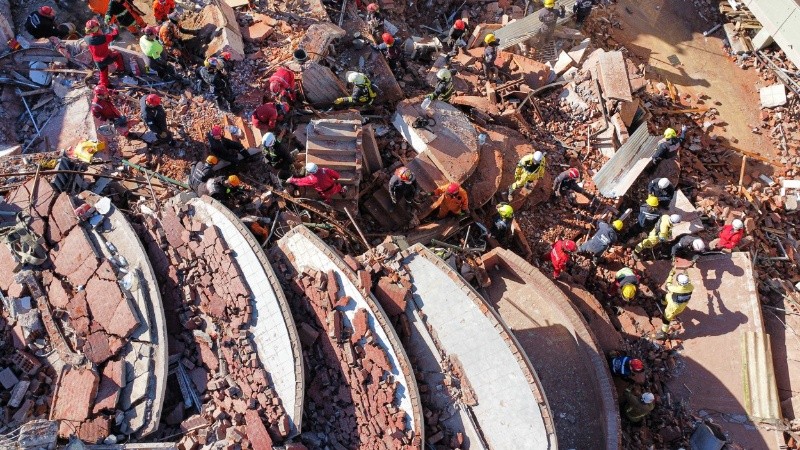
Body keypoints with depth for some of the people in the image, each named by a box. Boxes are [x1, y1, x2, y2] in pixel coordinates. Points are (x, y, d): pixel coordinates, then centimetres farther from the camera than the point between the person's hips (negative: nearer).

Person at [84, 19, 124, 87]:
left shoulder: (87, 39, -18)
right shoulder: (103, 38, -31)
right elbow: (115, 34, -16)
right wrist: (115, 29, 6)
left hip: (97, 61, 4)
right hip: (107, 58, -4)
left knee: (103, 73, 27)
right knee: (118, 55, 24)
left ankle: (104, 86, 42)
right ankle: (121, 70, 36)